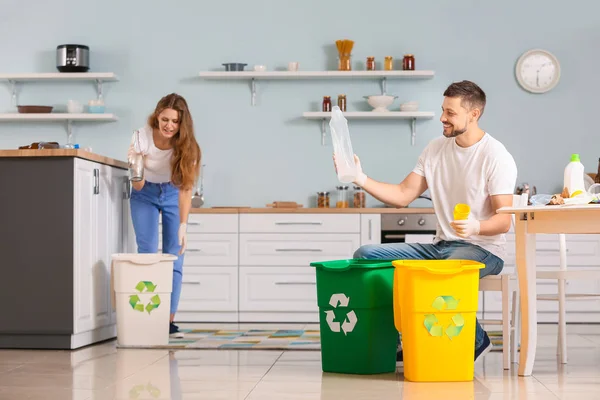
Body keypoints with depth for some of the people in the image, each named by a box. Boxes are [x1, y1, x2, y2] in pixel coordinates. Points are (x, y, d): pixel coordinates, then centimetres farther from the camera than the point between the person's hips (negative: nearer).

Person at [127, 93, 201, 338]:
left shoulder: (186, 146, -25)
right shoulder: (141, 138, -27)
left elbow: (185, 189, -27)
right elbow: (138, 187, -22)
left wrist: (182, 226, -37)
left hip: (173, 195, 0)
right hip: (145, 195, 0)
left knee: (174, 257, -6)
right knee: (147, 254, -8)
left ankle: (169, 320, -3)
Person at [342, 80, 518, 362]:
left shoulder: (496, 157, -10)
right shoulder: (436, 149, 9)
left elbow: (504, 220, -15)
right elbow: (402, 195, 6)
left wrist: (476, 227, -37)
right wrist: (361, 179, -7)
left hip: (482, 248, -7)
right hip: (441, 245, 7)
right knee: (365, 255, -9)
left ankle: (476, 340, -10)